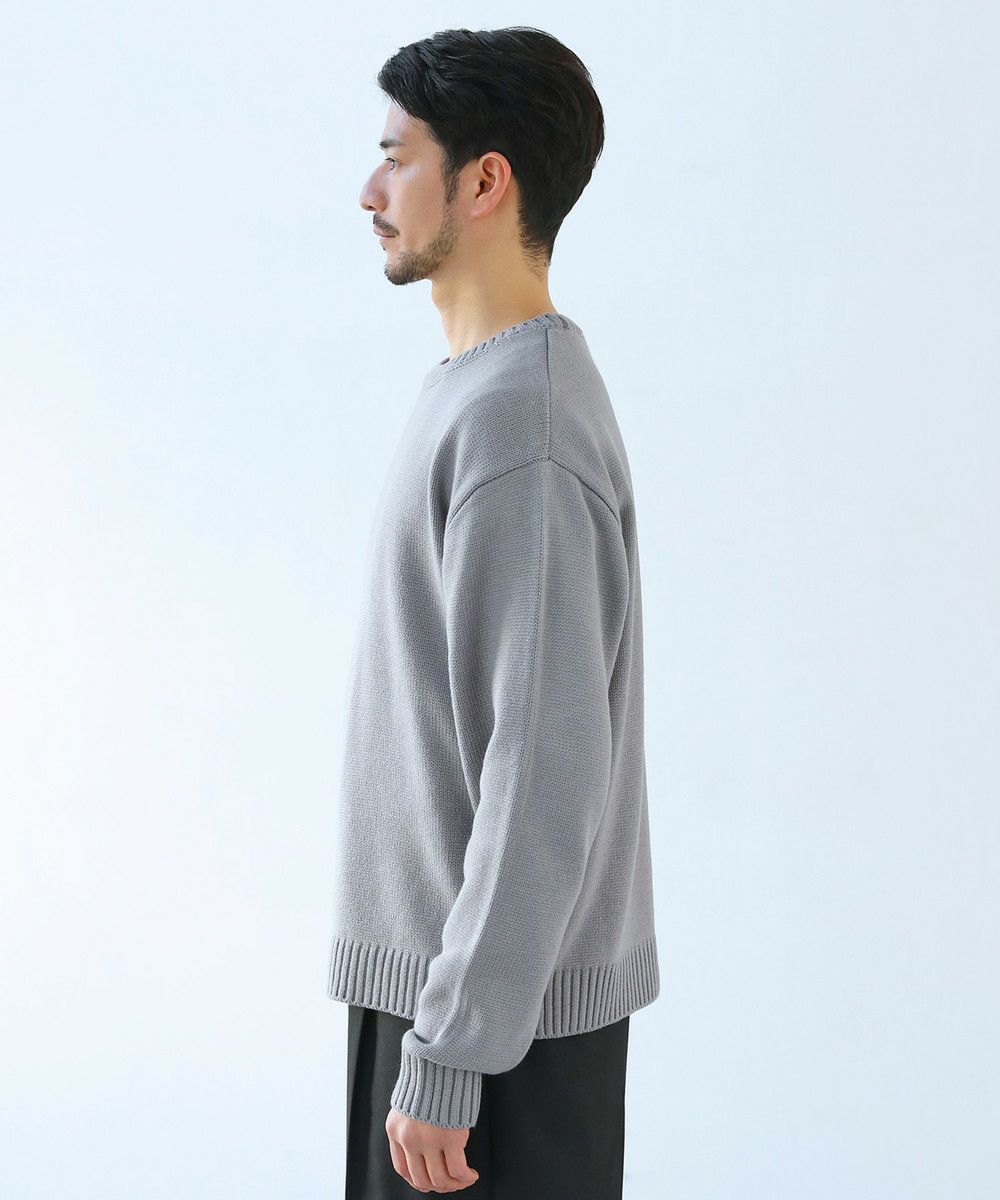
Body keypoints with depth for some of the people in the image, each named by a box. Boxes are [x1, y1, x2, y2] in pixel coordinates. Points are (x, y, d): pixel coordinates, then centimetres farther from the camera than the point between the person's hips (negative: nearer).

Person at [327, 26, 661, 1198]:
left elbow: (546, 779, -25)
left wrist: (447, 1055, -21)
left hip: (501, 1011, -9)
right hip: (436, 971, 9)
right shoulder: (476, 391, 11)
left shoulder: (520, 421, -21)